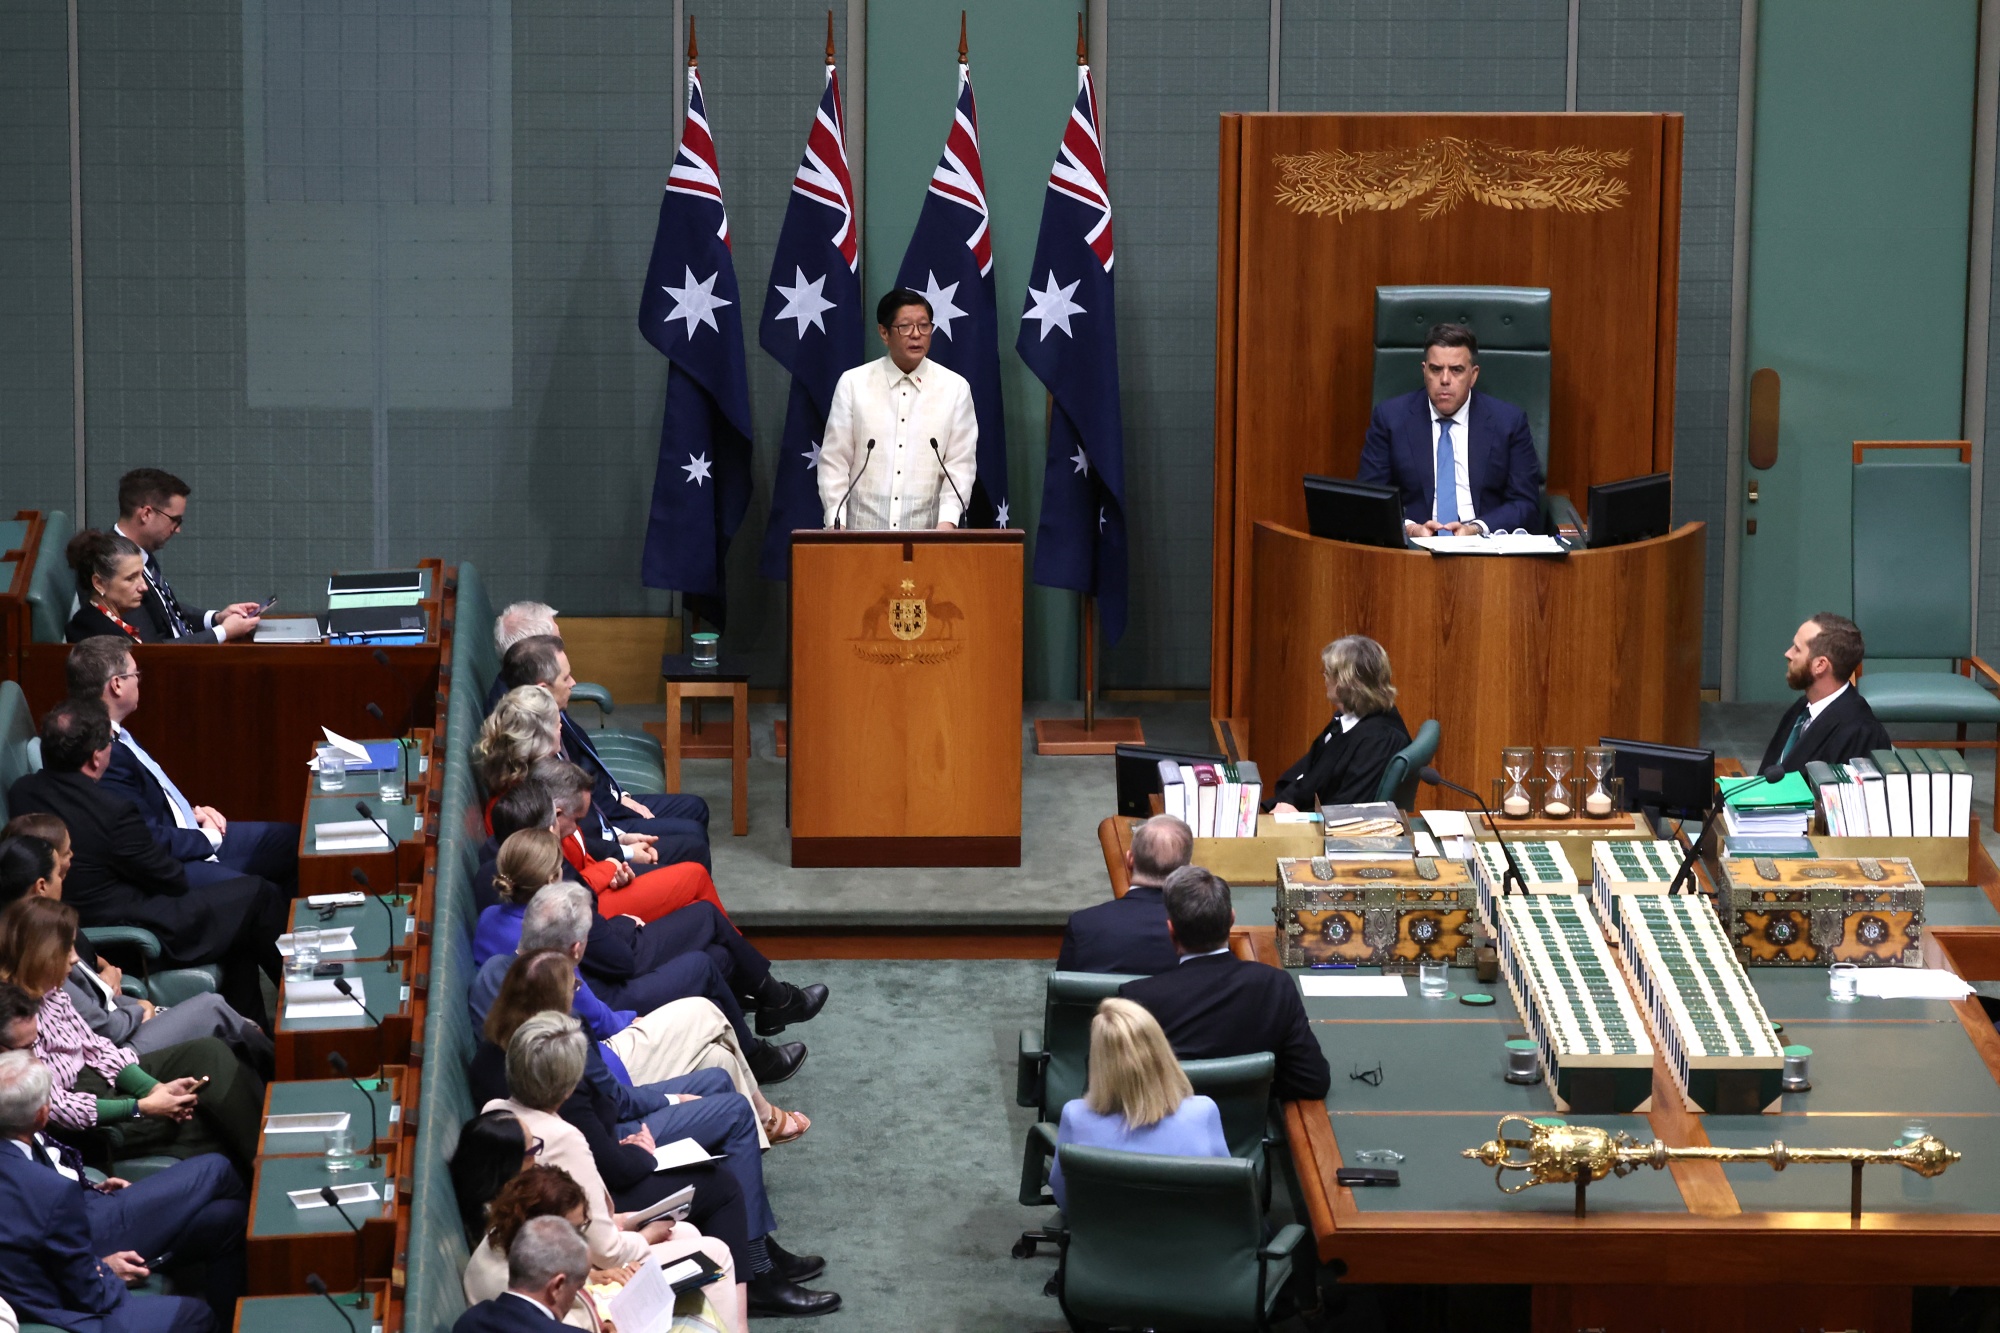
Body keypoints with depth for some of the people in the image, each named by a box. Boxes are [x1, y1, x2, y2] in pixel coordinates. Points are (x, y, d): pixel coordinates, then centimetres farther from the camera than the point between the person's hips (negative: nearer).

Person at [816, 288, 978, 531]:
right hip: (862, 530, 0)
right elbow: (834, 461, 2)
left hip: (928, 531, 0)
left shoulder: (955, 388, 4)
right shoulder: (852, 384, 3)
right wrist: (836, 523, -8)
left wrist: (947, 521, -13)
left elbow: (960, 464, 0)